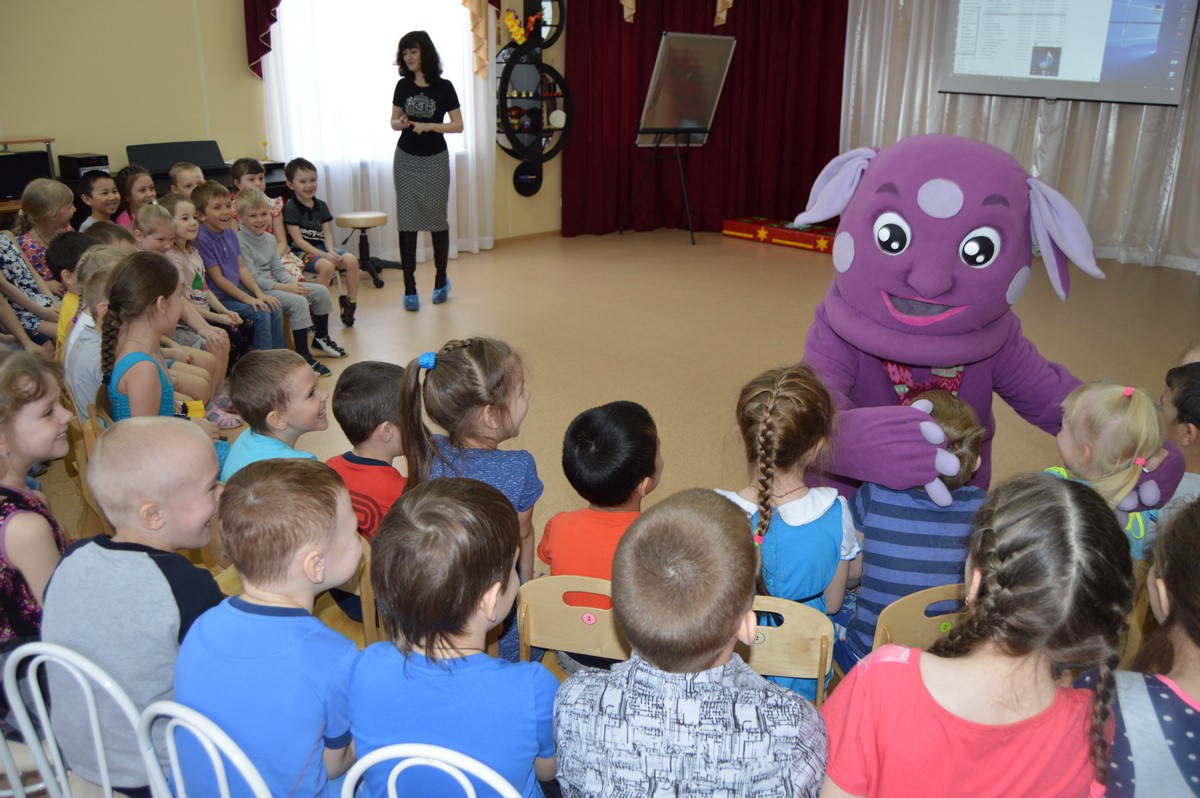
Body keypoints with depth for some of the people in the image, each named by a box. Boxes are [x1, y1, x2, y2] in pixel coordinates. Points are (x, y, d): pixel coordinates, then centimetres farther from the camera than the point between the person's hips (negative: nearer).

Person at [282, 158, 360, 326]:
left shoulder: (321, 205, 13)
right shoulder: (290, 208, -7)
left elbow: (327, 234, 7)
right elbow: (298, 240, -13)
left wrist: (331, 251, -14)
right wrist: (323, 255, -21)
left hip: (322, 248, 6)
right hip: (300, 251, -6)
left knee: (352, 260, -19)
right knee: (327, 266, -34)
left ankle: (350, 303, -7)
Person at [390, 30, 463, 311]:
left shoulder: (443, 87, -7)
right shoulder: (403, 85, 2)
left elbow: (458, 126, -6)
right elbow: (394, 121, 10)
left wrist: (430, 126, -19)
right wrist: (401, 123, -12)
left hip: (435, 160, -2)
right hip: (406, 160, 2)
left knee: (437, 219, 5)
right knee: (407, 221, -1)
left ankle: (441, 279, 23)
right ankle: (410, 287, 2)